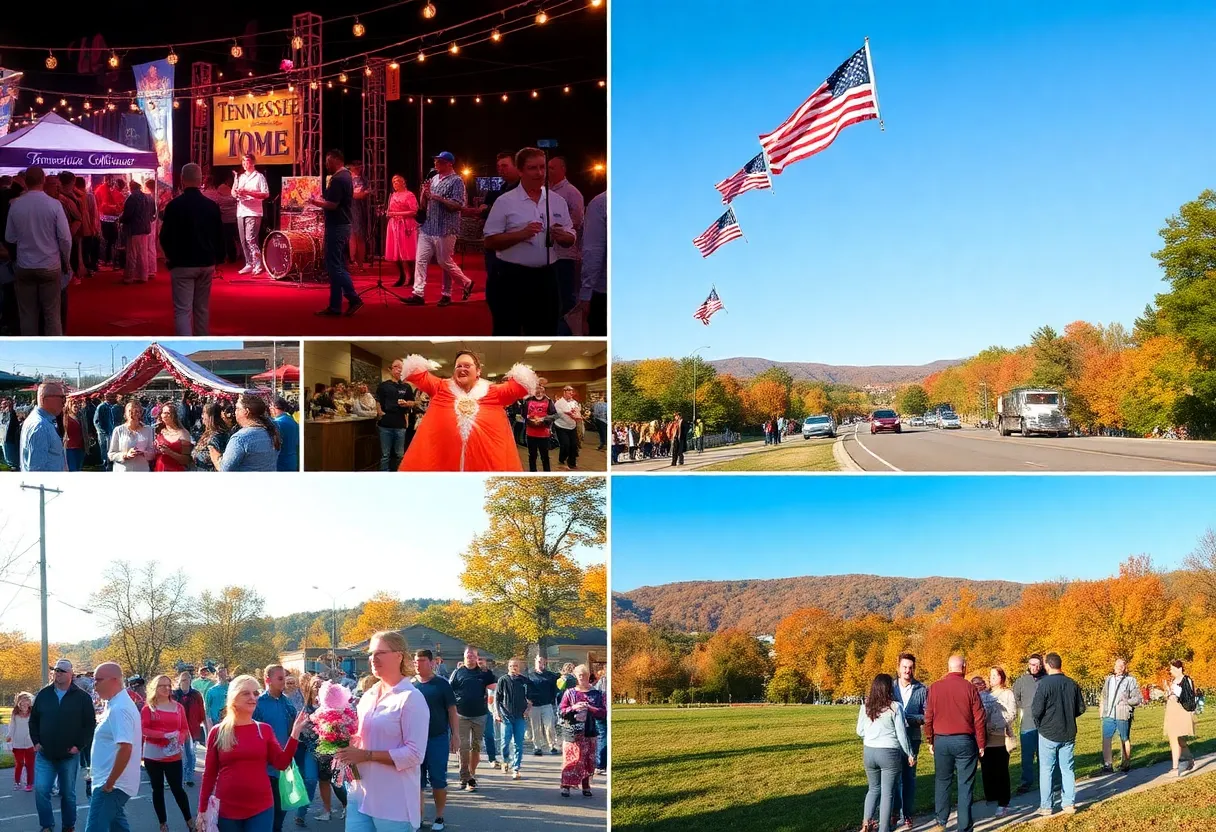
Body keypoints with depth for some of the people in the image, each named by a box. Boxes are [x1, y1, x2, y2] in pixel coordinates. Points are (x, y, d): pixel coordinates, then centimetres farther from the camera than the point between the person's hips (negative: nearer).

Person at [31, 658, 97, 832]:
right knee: (40, 790, -8)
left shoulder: (82, 697, -4)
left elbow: (90, 724, -3)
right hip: (44, 755, 2)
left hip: (69, 756, -2)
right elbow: (33, 720, 12)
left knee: (68, 794, 9)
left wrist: (79, 746, -10)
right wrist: (36, 741, 1)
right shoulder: (43, 695, 3)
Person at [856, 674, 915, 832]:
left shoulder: (865, 706, 0)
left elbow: (860, 731, 8)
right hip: (890, 753, -4)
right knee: (888, 793, 4)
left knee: (874, 788, 21)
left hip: (869, 752, 4)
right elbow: (901, 734, -8)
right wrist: (910, 754, 4)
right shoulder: (895, 707, -12)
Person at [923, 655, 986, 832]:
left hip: (941, 741, 2)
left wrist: (930, 741, 12)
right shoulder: (970, 689, -7)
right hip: (965, 741, -2)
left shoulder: (935, 688, -2)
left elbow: (928, 717, 2)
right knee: (965, 785, 4)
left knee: (942, 781, 16)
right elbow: (980, 719, -5)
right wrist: (981, 744, 5)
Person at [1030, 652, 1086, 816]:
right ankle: (1069, 803, 14)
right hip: (1068, 734, 4)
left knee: (1046, 770, 5)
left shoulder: (1044, 684, -17)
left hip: (1048, 734, -4)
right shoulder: (1072, 684, -2)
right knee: (1067, 769, 13)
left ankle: (1045, 806, 7)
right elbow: (1081, 708, 5)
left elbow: (1036, 710, -18)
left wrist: (1039, 723, 4)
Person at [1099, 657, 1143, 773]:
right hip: (1108, 715, 4)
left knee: (1125, 740, 8)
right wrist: (1101, 707, 10)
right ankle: (1107, 765, -2)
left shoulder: (1130, 680, -2)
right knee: (1106, 739, -4)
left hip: (1123, 715, -4)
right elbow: (1104, 695, 21)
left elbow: (1138, 698, -4)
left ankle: (1126, 764, 19)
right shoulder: (1108, 679, 14)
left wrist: (1127, 701, -19)